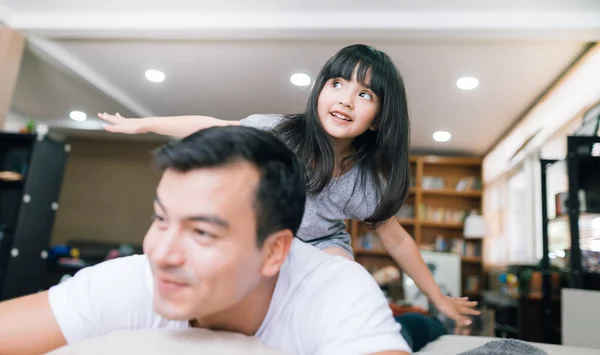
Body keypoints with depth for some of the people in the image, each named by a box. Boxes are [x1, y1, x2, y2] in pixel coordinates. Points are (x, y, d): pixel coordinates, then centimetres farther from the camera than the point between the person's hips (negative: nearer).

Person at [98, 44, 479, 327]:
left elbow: (398, 241, -8)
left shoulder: (368, 184, -24)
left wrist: (440, 298, 2)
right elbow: (211, 128, -13)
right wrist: (139, 124, -1)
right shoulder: (279, 133, -28)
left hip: (322, 247, 0)